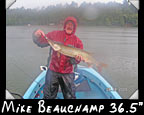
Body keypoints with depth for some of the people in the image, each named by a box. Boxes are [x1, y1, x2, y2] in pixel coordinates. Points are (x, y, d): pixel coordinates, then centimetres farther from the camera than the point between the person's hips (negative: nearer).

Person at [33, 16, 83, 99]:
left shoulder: (77, 41, 1)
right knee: (48, 96, 10)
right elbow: (42, 42, 0)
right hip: (53, 71, 1)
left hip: (68, 73, 0)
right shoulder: (55, 34, 2)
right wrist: (37, 36, -20)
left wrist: (77, 59, -24)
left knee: (70, 96, 9)